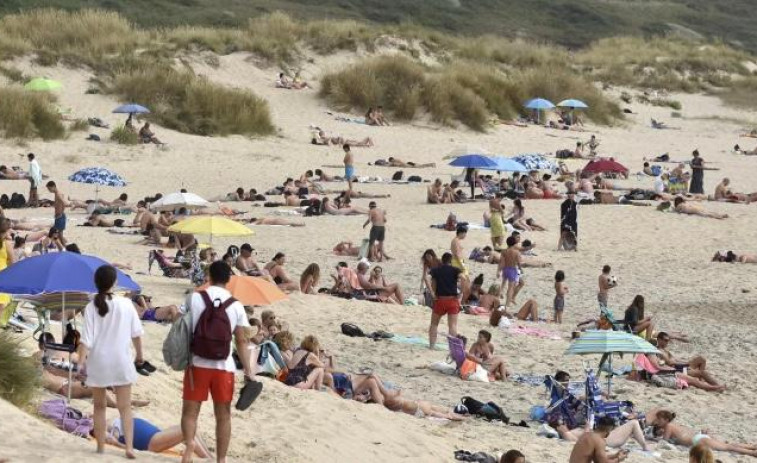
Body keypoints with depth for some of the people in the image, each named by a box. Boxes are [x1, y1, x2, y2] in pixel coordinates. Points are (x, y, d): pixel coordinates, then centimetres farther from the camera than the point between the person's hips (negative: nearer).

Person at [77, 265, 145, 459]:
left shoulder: (92, 307, -9)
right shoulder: (126, 304, -6)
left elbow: (86, 339, -13)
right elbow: (136, 333, 3)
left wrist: (81, 362, -11)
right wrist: (139, 355, 18)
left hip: (98, 362, 0)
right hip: (121, 362, 0)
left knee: (99, 406, 14)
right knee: (125, 407, 5)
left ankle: (101, 447, 17)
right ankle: (129, 446, -8)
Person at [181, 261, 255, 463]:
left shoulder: (195, 298, -3)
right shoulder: (236, 306, 0)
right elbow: (242, 341, 0)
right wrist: (248, 371, 5)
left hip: (197, 363, -1)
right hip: (224, 366, 1)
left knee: (190, 410, 5)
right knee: (223, 415, 11)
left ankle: (189, 444, -21)